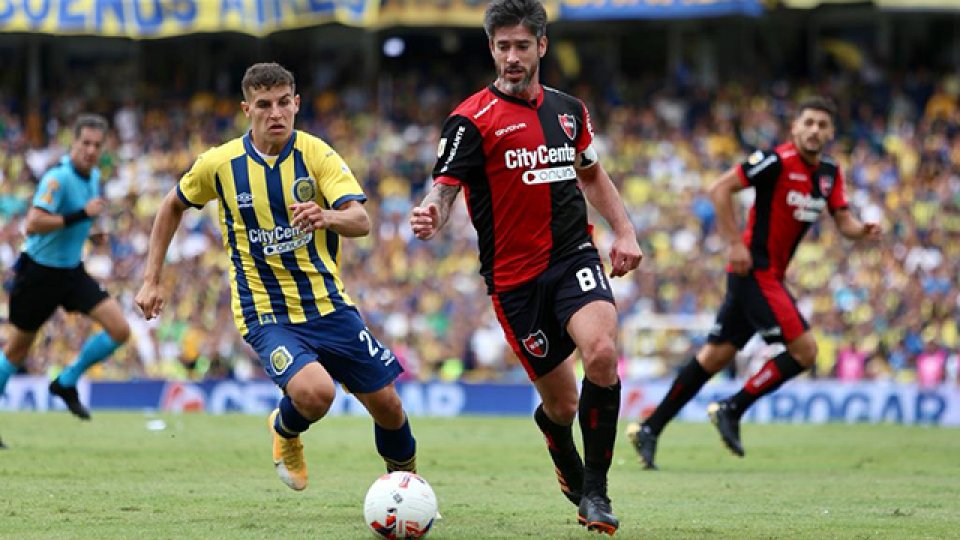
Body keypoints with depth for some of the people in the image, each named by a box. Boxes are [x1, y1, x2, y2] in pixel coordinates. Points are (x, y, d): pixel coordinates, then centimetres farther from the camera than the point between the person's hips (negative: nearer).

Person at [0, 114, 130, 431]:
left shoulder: (94, 176, 5)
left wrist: (89, 231, 4)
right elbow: (32, 224, -32)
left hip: (72, 272, 7)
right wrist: (81, 215, -32)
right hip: (40, 271, -7)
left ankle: (66, 383, 11)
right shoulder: (58, 178, -21)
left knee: (120, 330, -6)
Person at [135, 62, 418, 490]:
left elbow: (361, 221, -18)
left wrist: (327, 217, -41)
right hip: (265, 313, -2)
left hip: (328, 304, 2)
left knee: (387, 407, 3)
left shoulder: (315, 154, -7)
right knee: (316, 391, -29)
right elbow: (173, 206, 13)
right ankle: (285, 431, 8)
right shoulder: (219, 164, -6)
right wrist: (152, 281, 10)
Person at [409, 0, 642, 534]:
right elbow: (444, 187, -16)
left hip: (575, 256, 2)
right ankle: (573, 479, 35)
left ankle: (595, 490, -11)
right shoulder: (473, 119, -7)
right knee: (562, 403, 1)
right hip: (514, 275, -2)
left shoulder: (568, 109, 10)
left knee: (602, 353, -25)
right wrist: (430, 216, -40)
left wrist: (625, 231, 13)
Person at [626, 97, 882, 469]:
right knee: (804, 350, -12)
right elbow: (720, 189, -15)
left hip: (771, 276, 8)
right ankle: (731, 410, -2)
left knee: (716, 355, 8)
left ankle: (649, 429, 12)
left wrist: (863, 230, -13)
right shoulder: (777, 161, -14)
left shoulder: (829, 173, 10)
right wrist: (735, 243, -18)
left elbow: (844, 222, 9)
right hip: (755, 270, -8)